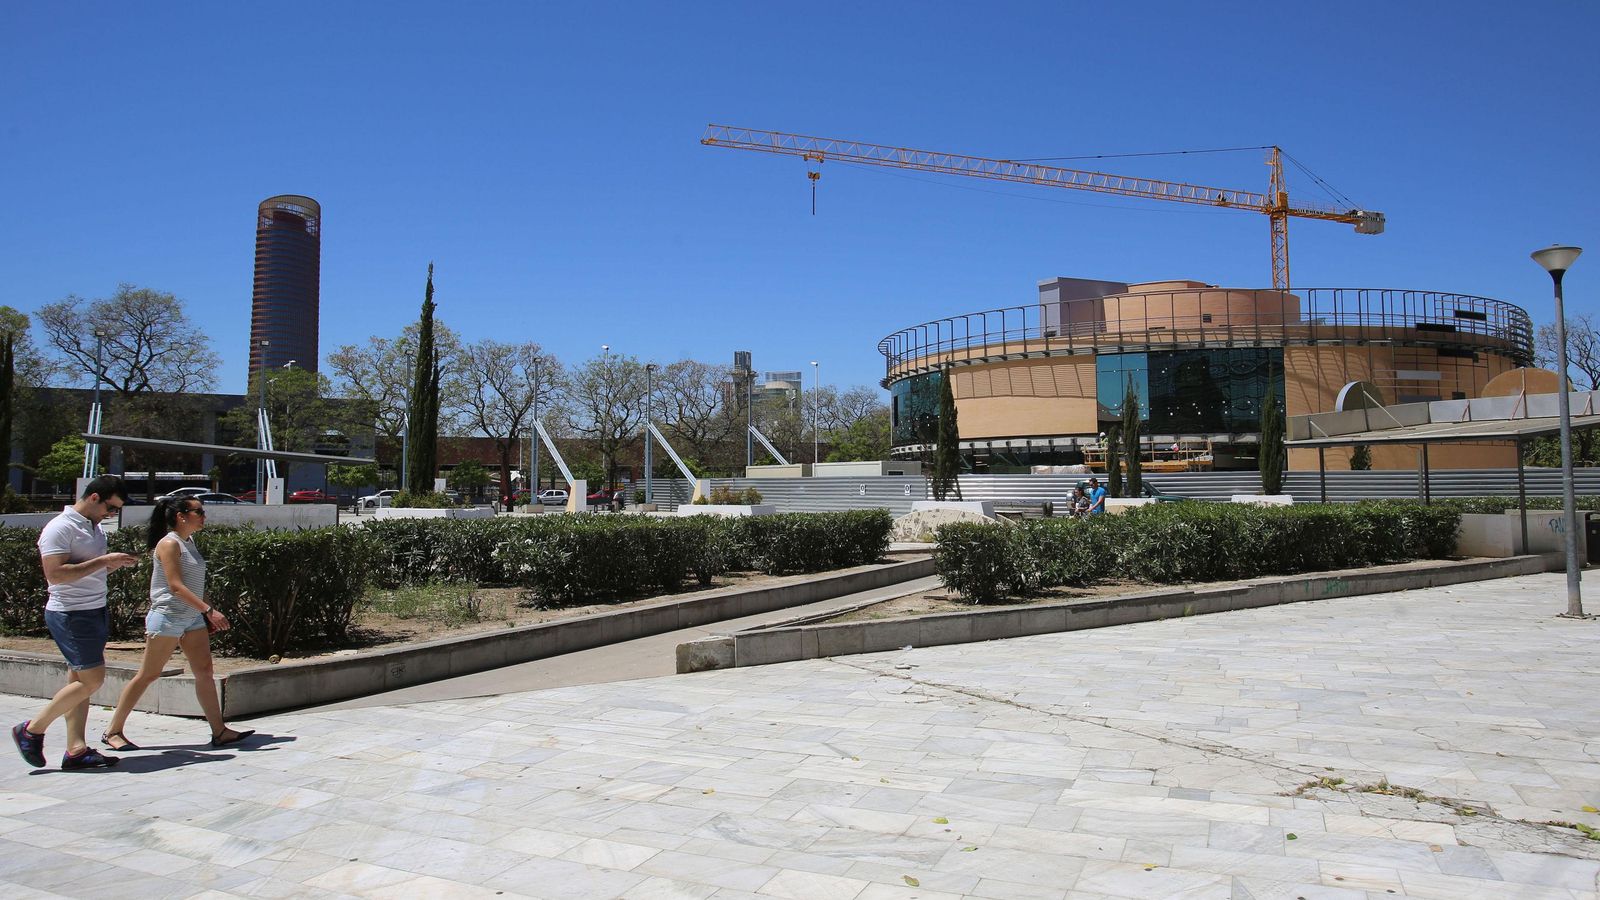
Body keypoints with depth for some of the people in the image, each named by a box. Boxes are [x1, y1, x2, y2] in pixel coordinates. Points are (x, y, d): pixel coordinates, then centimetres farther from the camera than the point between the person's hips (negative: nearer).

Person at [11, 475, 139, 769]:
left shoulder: (96, 528, 14)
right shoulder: (60, 529, -14)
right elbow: (55, 574, -23)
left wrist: (116, 563, 4)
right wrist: (103, 561, -22)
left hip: (95, 611, 9)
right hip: (71, 614, -9)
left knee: (80, 680, 8)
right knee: (92, 679, -9)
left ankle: (76, 750, 10)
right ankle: (32, 730, 6)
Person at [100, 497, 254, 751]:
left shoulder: (189, 542, 12)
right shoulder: (169, 543, -13)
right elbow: (176, 586, -21)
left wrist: (208, 615, 15)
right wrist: (210, 610, -26)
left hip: (193, 618, 8)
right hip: (168, 616, -8)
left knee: (204, 672, 3)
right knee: (147, 675, 0)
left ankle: (219, 731, 3)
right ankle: (113, 731, 13)